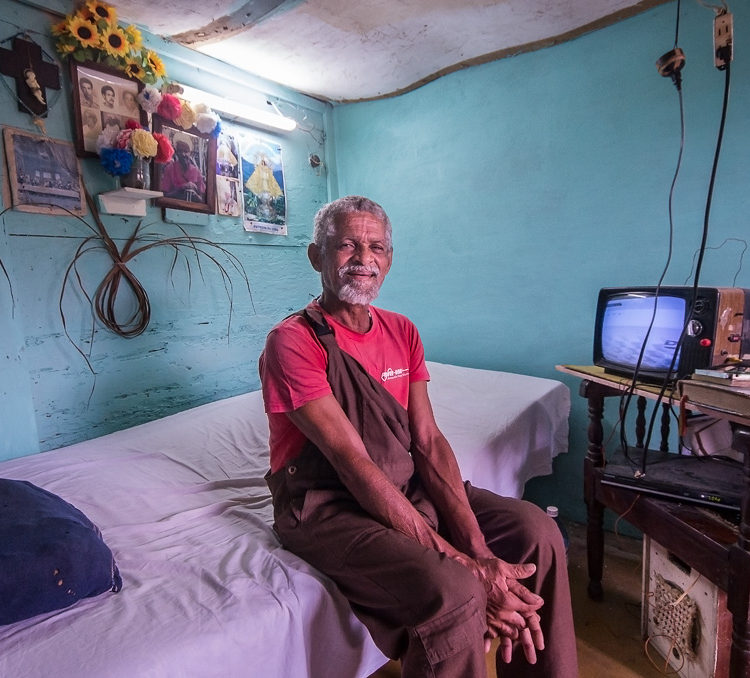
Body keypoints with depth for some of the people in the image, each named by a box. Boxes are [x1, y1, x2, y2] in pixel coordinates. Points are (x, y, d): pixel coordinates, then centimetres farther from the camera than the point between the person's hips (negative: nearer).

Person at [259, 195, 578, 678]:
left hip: (407, 488, 6)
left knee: (536, 530, -5)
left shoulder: (402, 333, 6)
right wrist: (461, 564, -24)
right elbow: (354, 464, -22)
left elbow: (430, 442, -3)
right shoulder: (293, 341, -15)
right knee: (453, 593, -28)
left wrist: (478, 549, -15)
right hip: (328, 506, -6)